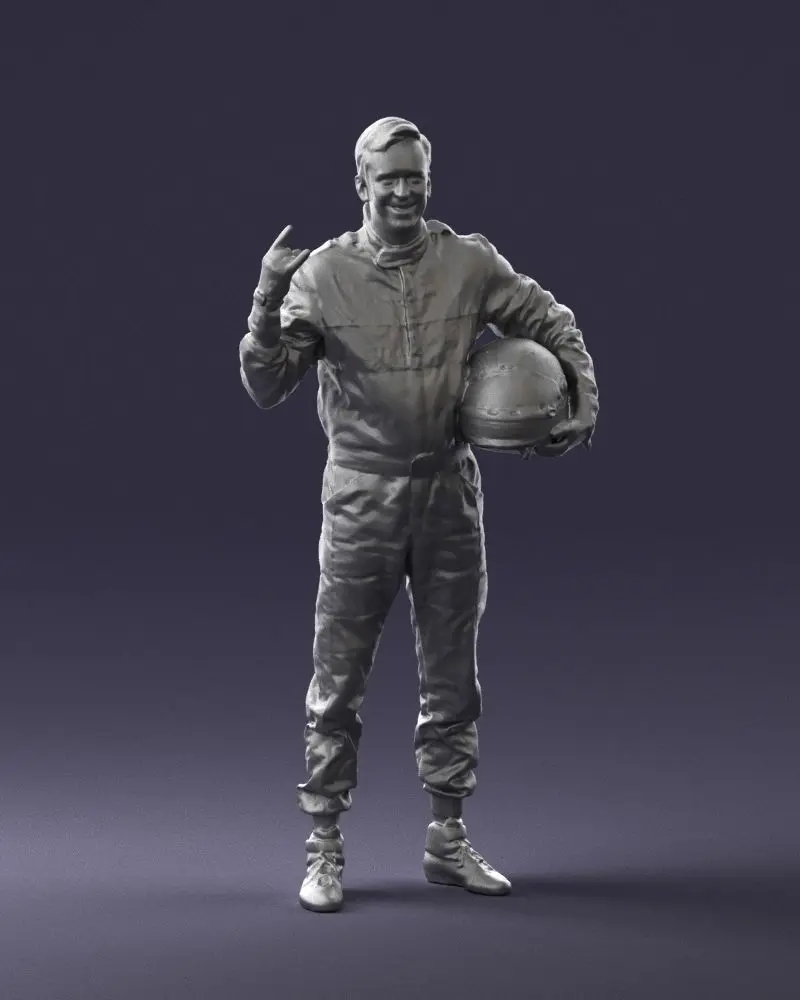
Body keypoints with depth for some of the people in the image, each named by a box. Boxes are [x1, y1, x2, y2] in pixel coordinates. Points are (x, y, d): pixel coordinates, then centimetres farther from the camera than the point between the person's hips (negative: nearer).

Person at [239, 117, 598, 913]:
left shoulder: (470, 263, -1)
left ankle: (448, 841, 24)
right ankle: (324, 849, 11)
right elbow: (265, 387, -10)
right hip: (361, 499, -3)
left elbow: (548, 322, 12)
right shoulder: (324, 272, -7)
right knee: (338, 681, 1)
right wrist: (267, 305, -25)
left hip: (450, 495, 3)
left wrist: (584, 400, 1)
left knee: (452, 679, 11)